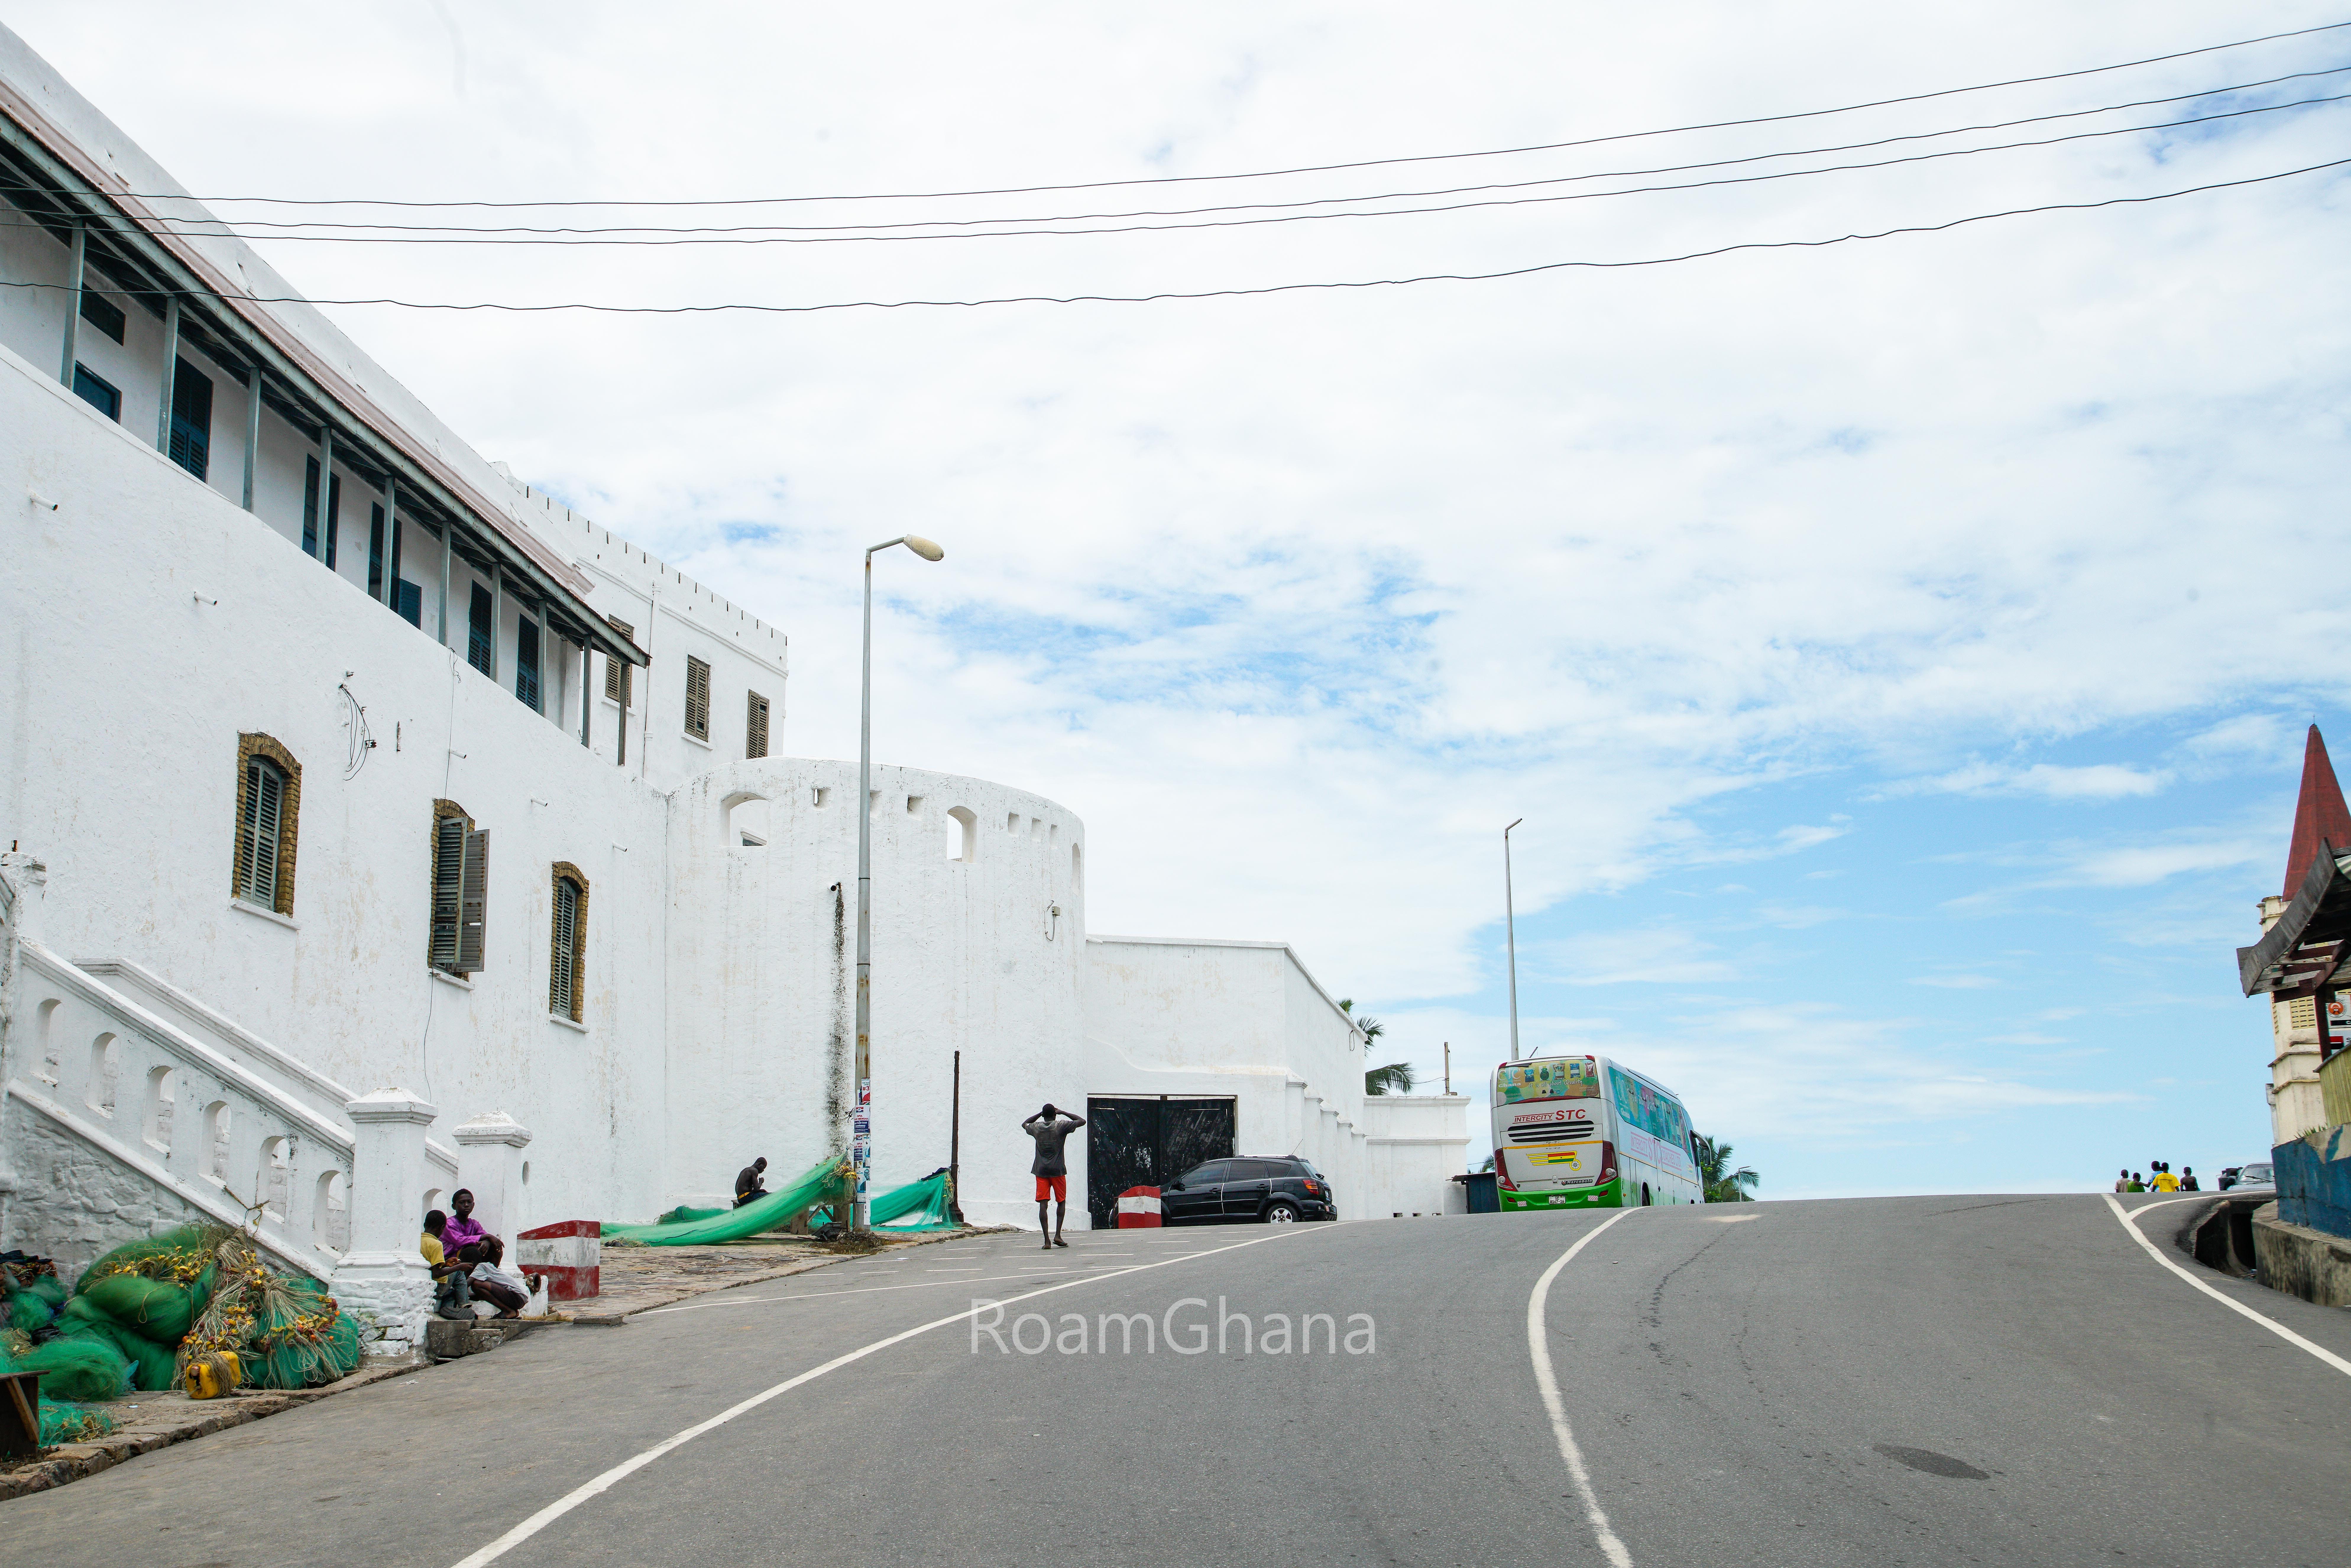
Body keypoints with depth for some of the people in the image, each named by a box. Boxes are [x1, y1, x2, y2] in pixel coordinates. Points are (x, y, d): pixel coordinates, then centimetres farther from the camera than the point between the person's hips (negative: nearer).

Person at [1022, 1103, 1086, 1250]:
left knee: (1043, 1205, -2)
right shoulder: (1061, 1126, -4)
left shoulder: (1036, 1128, 4)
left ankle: (1047, 1240, -10)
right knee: (1062, 1202, 12)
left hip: (1041, 1171, 1)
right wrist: (1063, 1113, 11)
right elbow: (1082, 1121, 7)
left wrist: (1040, 1114, 23)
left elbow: (1025, 1124, 27)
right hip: (1058, 1170, -1)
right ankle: (1058, 1235, 0)